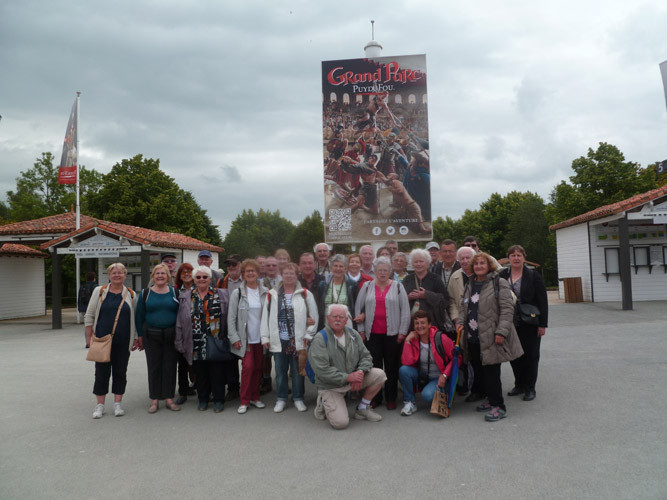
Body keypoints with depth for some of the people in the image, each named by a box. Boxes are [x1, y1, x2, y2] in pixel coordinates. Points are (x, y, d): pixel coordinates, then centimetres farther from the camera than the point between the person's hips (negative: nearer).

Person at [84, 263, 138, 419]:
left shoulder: (131, 295, 7)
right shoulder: (99, 291, 4)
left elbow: (135, 318, 10)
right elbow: (89, 315, 5)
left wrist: (136, 339, 6)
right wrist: (89, 336, -1)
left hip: (123, 341, 1)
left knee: (120, 371, 6)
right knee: (102, 371, 3)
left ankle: (118, 403, 18)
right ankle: (100, 405, 16)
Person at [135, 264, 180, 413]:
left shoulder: (174, 293, 4)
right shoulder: (145, 293, 4)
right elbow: (139, 315, 6)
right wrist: (140, 335, 0)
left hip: (171, 335, 0)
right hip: (151, 336, 0)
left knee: (170, 367, 4)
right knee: (153, 367, 4)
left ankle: (169, 398, 13)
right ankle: (154, 400, 13)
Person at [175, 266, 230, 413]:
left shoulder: (222, 295, 3)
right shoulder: (185, 298, 7)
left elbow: (229, 317, 4)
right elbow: (180, 322, 7)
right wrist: (180, 343, 2)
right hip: (196, 344, 2)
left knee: (217, 372, 2)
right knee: (200, 373, 10)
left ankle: (218, 400, 16)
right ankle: (203, 399, 25)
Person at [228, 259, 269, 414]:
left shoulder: (265, 293, 4)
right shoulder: (237, 293, -1)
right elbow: (231, 318, -2)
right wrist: (234, 338, -7)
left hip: (261, 337, 3)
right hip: (245, 338, -2)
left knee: (258, 367, 8)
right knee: (248, 366, -9)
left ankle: (255, 397, 24)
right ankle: (244, 401, 3)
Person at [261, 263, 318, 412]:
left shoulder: (305, 294, 1)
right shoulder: (273, 295, 6)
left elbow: (314, 316, 1)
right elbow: (266, 316, 6)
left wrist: (308, 335, -3)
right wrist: (265, 337, 2)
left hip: (298, 340, -1)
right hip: (279, 340, 2)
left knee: (298, 370, 7)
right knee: (280, 371, 10)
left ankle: (298, 398, 23)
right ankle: (281, 399, 24)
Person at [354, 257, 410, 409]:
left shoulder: (397, 286, 5)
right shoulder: (367, 286, 8)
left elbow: (405, 310, 2)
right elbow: (358, 308, 9)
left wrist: (402, 331, -3)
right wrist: (361, 330, 5)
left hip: (392, 333, -1)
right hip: (372, 334, 1)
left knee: (391, 367, 4)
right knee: (374, 366, 3)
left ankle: (391, 399, 15)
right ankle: (375, 398, 15)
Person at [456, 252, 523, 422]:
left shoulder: (500, 283, -6)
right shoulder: (470, 285, 16)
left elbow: (507, 309, -11)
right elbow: (464, 307, 24)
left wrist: (501, 331, -18)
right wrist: (460, 322, 7)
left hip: (490, 337, -7)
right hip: (473, 338, 7)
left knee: (491, 372, -6)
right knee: (479, 370, 12)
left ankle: (498, 406, 6)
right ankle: (492, 400, 29)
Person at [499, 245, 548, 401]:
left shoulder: (533, 275, -4)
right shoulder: (502, 276, 2)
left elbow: (542, 301, -5)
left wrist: (542, 324, -9)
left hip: (530, 324, -3)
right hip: (510, 323, 3)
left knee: (530, 355, 5)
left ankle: (530, 388, 17)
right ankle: (519, 385, 26)